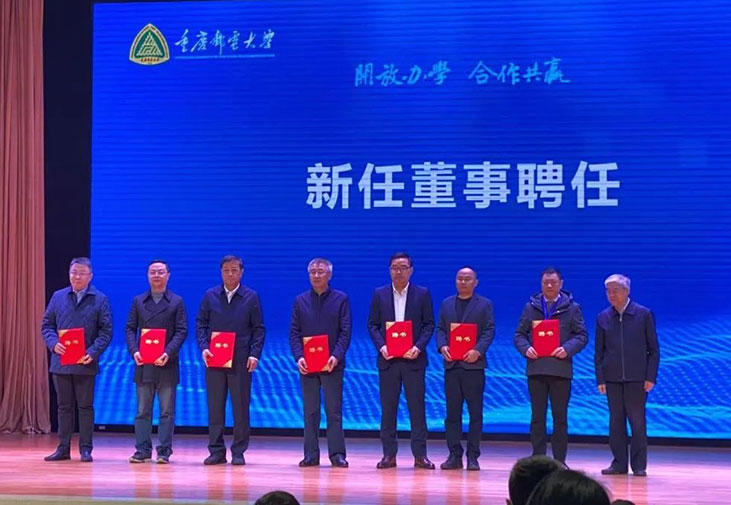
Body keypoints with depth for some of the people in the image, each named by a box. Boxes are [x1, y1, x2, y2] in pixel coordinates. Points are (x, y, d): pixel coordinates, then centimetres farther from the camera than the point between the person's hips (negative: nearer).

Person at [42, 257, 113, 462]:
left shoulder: (100, 299, 0)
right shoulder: (58, 297, 8)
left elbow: (106, 331, -3)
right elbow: (46, 325, 9)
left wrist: (93, 353, -17)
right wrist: (53, 343, -10)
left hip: (86, 363, -3)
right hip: (61, 361, 3)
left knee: (85, 407, 4)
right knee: (64, 406, 9)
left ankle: (85, 449, 9)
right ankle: (63, 448, 14)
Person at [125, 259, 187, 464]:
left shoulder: (176, 302, 4)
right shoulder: (138, 301, 10)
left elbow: (181, 331, -2)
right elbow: (130, 328, 7)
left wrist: (168, 353, -16)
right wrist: (134, 351, -10)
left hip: (167, 364, -2)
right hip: (143, 364, 2)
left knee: (167, 411, 1)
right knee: (142, 411, 4)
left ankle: (164, 451, 4)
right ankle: (142, 450, 8)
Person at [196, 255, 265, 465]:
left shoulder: (251, 297, 5)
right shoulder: (210, 296, 8)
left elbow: (258, 329, 4)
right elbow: (200, 323, 9)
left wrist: (255, 354, -7)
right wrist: (203, 347, -6)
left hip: (241, 361, -1)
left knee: (241, 407, 1)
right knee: (214, 407, 3)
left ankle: (239, 452, 7)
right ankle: (216, 451, 10)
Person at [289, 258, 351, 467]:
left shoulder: (341, 299, 3)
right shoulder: (300, 300, 9)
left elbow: (345, 332, -2)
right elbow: (294, 332, 5)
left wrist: (337, 356, -16)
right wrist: (298, 357, -10)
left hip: (332, 364, -2)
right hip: (307, 364, 2)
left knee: (334, 411, -1)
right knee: (310, 412, 5)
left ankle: (337, 454, 1)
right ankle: (311, 454, 8)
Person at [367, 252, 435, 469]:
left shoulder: (422, 294, 3)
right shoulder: (379, 294, 6)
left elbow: (429, 324, 2)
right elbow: (372, 325, 6)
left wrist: (418, 347, -13)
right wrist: (381, 346, -10)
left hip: (413, 358, -1)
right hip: (388, 359, 1)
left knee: (417, 406, 0)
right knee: (388, 408, 3)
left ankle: (420, 454, 4)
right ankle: (389, 454, 8)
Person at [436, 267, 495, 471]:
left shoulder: (484, 304, 5)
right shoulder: (447, 304, 15)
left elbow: (489, 331, -2)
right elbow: (440, 329, 12)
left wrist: (478, 350, -17)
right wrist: (442, 346, -8)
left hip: (473, 364, -3)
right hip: (451, 364, 3)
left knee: (475, 412, 0)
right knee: (452, 412, 3)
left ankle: (473, 456, 4)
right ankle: (454, 455, 6)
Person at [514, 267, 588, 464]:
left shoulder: (572, 308, 6)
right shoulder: (530, 307, 10)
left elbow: (582, 335, 2)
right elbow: (519, 335, 10)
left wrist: (567, 349, -15)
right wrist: (526, 348, -11)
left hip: (561, 368, -1)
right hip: (536, 367, 1)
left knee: (560, 417, 3)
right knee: (537, 417, 4)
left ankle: (559, 461, 9)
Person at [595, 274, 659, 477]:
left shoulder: (644, 314, 0)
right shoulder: (603, 317, 8)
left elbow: (653, 349, 1)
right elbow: (599, 352, 9)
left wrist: (651, 377, -6)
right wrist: (600, 379, 1)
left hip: (637, 378, -3)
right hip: (612, 378, 3)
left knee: (637, 422, 1)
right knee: (616, 422, 5)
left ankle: (639, 465, 6)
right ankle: (619, 463, 12)